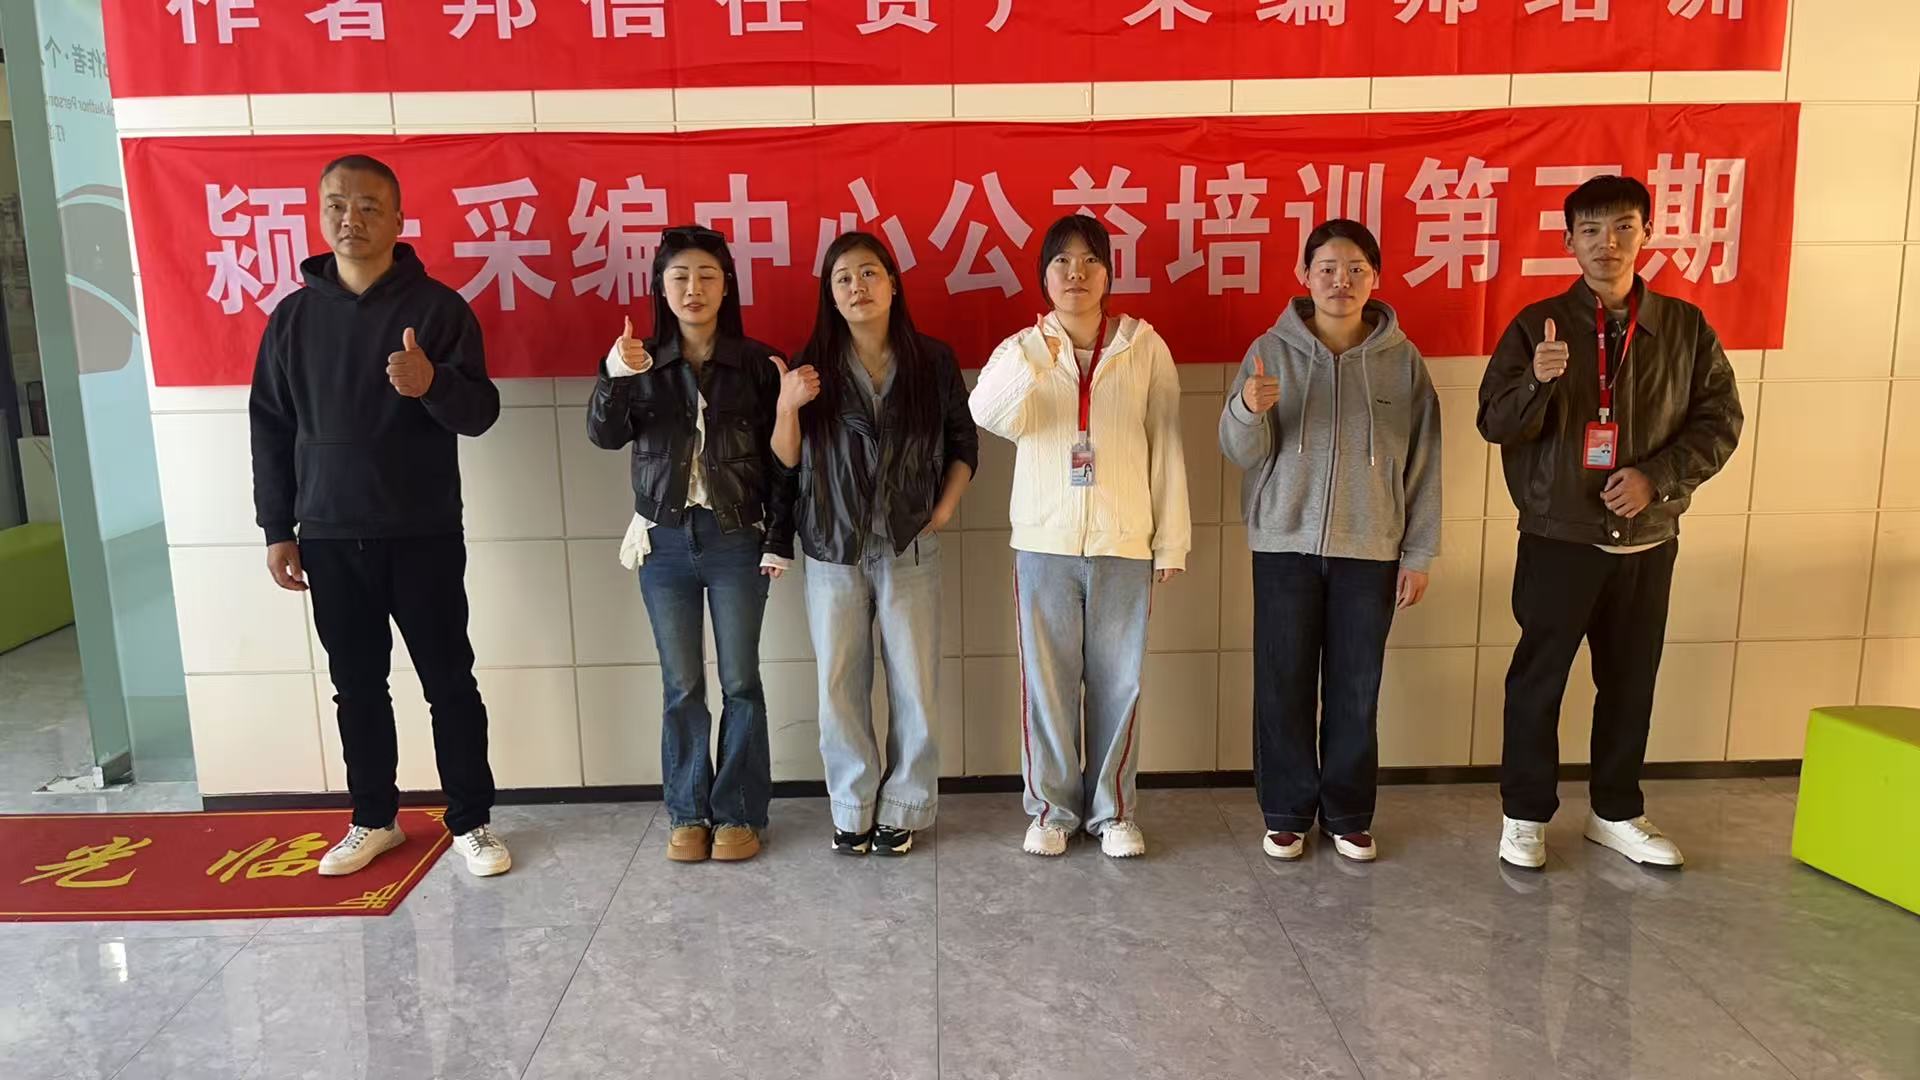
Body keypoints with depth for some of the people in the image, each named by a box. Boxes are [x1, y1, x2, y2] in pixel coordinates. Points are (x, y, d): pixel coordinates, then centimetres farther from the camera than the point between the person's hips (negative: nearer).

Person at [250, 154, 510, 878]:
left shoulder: (438, 307, -4)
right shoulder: (294, 316, 6)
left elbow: (481, 412, -9)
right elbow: (270, 427, 9)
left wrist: (432, 383, -31)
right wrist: (277, 529, 5)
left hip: (424, 535, -3)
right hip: (329, 538, 3)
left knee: (449, 683, 3)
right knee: (357, 687, 12)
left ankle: (471, 822, 15)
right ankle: (374, 820, 26)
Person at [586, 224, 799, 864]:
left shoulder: (759, 363, -1)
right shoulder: (642, 364, 4)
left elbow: (780, 461, -1)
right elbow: (605, 436, -10)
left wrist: (779, 541, -5)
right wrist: (614, 376, -27)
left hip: (737, 540, -1)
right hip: (664, 541, 2)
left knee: (740, 683, 4)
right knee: (682, 686, 8)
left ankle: (739, 813, 17)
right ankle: (688, 813, 21)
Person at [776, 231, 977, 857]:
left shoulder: (933, 362, 1)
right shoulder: (814, 365, 2)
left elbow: (964, 445, 9)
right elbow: (787, 459, 0)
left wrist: (945, 507, -2)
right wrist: (787, 406, -17)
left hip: (910, 549, 0)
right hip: (833, 551, 1)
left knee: (913, 685, 5)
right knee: (840, 686, 5)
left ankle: (903, 808, 21)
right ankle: (852, 808, 21)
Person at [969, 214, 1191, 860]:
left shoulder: (1145, 347, 2)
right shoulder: (1022, 348, 2)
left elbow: (1165, 447, 3)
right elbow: (991, 415, -18)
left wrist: (1172, 540, 2)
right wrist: (1031, 358, -35)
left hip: (1124, 544, 0)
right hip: (1045, 542, 0)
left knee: (1118, 682, 7)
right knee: (1047, 681, 6)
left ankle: (1112, 811, 22)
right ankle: (1051, 808, 22)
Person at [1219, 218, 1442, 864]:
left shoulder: (1402, 360, 2)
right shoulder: (1272, 350, -1)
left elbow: (1423, 463, 5)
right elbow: (1243, 453, -4)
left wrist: (1418, 553, 2)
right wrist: (1247, 410, -26)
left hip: (1370, 550, 1)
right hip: (1285, 544, 0)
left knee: (1357, 690, 8)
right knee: (1284, 686, 5)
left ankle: (1348, 813, 24)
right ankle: (1287, 812, 21)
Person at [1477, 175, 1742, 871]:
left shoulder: (1685, 326, 4)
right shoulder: (1538, 324, -3)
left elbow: (1720, 420, 5)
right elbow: (1495, 424, -8)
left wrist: (1657, 477, -11)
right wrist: (1537, 381, -28)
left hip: (1648, 540, 3)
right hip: (1558, 538, -2)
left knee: (1631, 682, 12)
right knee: (1538, 680, 3)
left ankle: (1616, 814, 28)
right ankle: (1526, 814, 18)